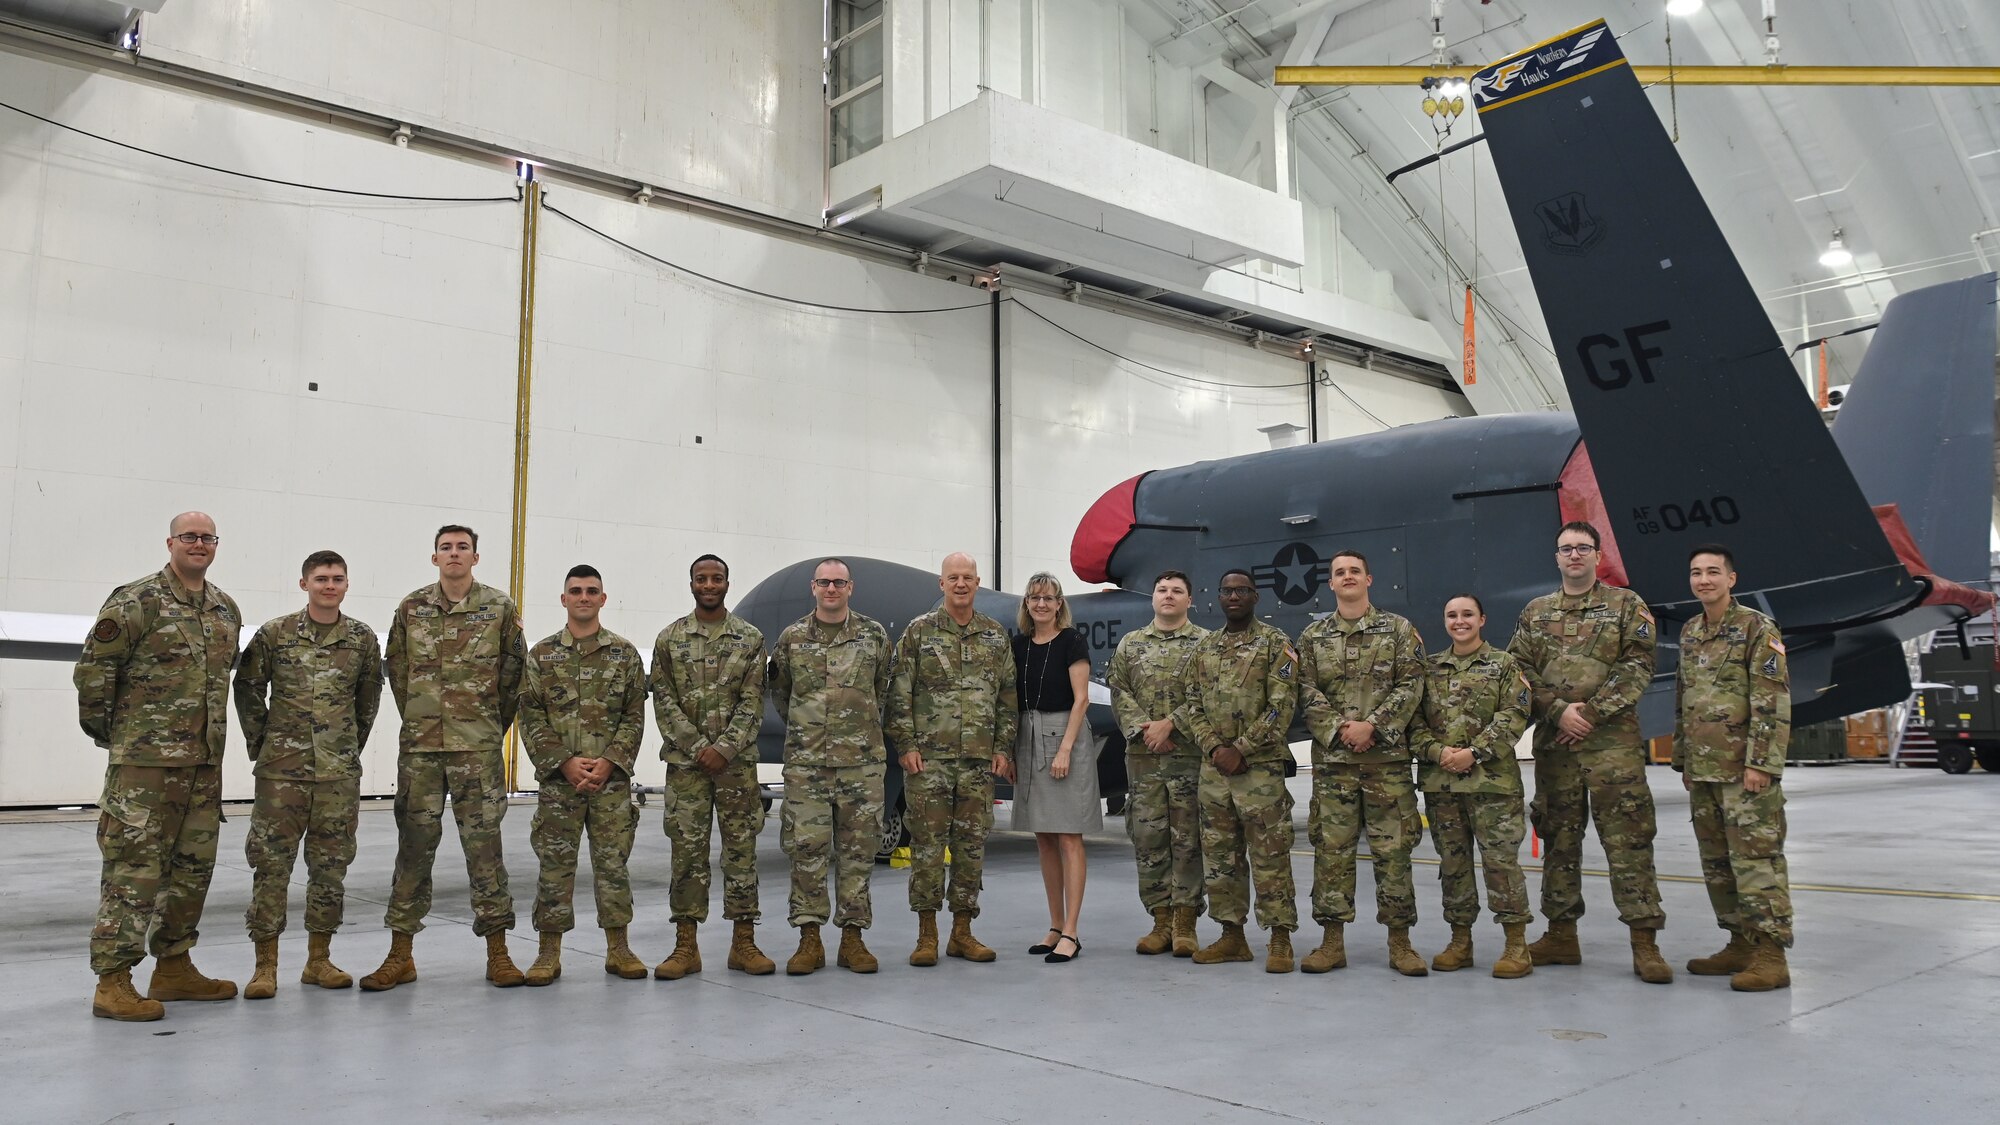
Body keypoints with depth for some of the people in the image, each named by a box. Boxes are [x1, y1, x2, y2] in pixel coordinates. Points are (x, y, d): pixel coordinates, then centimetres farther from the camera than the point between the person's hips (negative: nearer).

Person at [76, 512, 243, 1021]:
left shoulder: (226, 609, 13)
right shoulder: (137, 601, -8)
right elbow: (94, 667, -8)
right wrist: (101, 727, -2)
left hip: (205, 760, 7)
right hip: (146, 759, -7)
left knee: (194, 866, 12)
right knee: (134, 867, -6)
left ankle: (174, 966, 24)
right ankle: (113, 982, 1)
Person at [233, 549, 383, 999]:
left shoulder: (363, 639, 4)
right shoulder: (274, 634, -1)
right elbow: (247, 688, 6)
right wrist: (260, 742, 5)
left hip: (340, 773, 2)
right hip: (282, 770, -2)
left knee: (331, 865, 7)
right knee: (271, 864, 0)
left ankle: (319, 960, 19)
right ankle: (265, 965, 9)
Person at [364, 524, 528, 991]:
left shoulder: (500, 608, 1)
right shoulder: (411, 608, 7)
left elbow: (514, 671, 5)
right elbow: (396, 671, 13)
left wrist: (493, 726, 7)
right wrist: (420, 720, 12)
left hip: (479, 747, -2)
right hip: (419, 745, 2)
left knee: (484, 842, 1)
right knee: (415, 843, 6)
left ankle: (497, 951, 8)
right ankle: (400, 955, 14)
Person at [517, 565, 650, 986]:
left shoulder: (624, 653, 5)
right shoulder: (542, 654, 5)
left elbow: (635, 717, 2)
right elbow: (531, 717, 0)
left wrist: (609, 762, -10)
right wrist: (564, 761, -11)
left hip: (612, 777, 0)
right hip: (558, 777, 0)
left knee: (612, 861, 5)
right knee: (555, 864, 3)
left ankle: (618, 948, 14)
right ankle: (549, 951, 13)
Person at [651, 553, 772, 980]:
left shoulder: (750, 638, 4)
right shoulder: (670, 638, 5)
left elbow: (752, 703, -2)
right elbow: (664, 700, -1)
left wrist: (725, 748, -14)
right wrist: (698, 746, -11)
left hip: (738, 760, 0)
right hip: (685, 761, 0)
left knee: (741, 847, 3)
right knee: (687, 848, 2)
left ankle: (744, 943, 11)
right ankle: (685, 947, 10)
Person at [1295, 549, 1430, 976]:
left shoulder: (1399, 629, 6)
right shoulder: (1312, 637, 11)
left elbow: (1410, 686, -3)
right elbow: (1308, 694, 3)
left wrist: (1371, 725, -14)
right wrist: (1340, 728, -12)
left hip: (1388, 756, -1)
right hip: (1331, 757, 2)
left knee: (1393, 849, 1)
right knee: (1332, 849, 3)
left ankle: (1400, 941, 10)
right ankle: (1333, 941, 10)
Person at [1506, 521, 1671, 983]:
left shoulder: (1626, 605, 5)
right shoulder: (1535, 613, 14)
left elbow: (1637, 666, -5)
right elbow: (1520, 670, 6)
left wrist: (1592, 711, -14)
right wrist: (1559, 711, -9)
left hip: (1613, 741, -3)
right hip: (1553, 742, 3)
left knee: (1628, 838, -6)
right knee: (1559, 837, 8)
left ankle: (1644, 941, -2)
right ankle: (1561, 934, 17)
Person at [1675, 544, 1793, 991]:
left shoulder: (1758, 628, -7)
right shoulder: (1690, 633, 16)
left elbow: (1773, 701, -13)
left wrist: (1760, 762, -18)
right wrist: (1683, 760, 18)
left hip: (1746, 769, -8)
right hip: (1703, 770, 8)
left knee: (1757, 860, -7)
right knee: (1717, 862, 11)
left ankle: (1771, 956, -3)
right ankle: (1741, 944, 21)